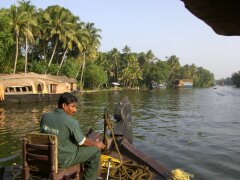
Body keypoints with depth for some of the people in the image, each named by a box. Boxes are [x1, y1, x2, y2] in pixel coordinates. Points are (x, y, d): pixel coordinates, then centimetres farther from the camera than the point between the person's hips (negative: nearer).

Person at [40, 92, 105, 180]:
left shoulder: (45, 116, -5)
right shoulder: (71, 122, -24)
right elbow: (83, 142, -12)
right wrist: (96, 144, 8)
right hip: (64, 160, -7)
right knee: (96, 150, 5)